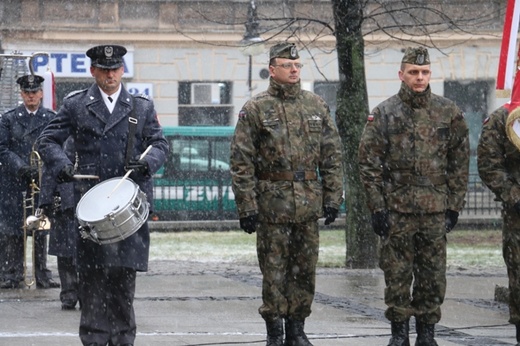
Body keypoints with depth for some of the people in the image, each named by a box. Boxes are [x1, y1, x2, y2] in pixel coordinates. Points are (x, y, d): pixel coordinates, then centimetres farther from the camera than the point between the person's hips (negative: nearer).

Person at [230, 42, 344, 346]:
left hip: (309, 205, 3)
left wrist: (333, 197, 4)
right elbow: (241, 162, -4)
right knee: (274, 270, 1)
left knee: (305, 270, 7)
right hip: (272, 204, -3)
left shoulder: (317, 106, 8)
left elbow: (332, 156, 10)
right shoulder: (255, 109, -2)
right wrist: (247, 206, -9)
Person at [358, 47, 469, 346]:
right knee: (397, 274, 2)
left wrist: (455, 206, 3)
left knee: (433, 275, 5)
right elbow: (369, 163, 0)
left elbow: (460, 163, 8)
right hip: (396, 209, -1)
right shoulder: (384, 114, 0)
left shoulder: (449, 113, 4)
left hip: (436, 209, 1)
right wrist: (377, 207, -5)